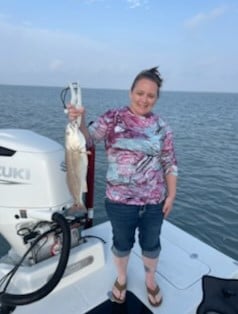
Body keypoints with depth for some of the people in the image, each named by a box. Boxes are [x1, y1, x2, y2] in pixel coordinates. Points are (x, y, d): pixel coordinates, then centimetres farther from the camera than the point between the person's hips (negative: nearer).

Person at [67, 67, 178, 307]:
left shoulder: (161, 127, -1)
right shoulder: (113, 118, -7)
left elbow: (170, 163, 4)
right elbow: (88, 138, -12)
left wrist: (171, 195, 2)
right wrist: (79, 121, -32)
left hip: (154, 201, 2)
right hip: (120, 200, -2)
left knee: (151, 243, 22)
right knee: (122, 242, 20)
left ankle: (150, 281, 51)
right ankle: (121, 278, 50)